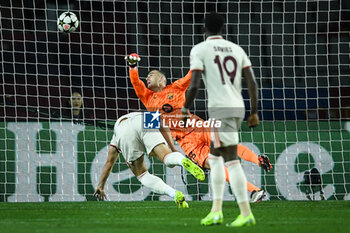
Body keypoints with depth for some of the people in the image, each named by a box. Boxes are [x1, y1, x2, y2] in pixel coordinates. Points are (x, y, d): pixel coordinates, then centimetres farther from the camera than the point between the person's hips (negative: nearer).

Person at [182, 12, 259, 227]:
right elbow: (252, 83, 8)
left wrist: (185, 108, 3)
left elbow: (194, 85, -10)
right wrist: (255, 112, 14)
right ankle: (216, 211, 13)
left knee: (231, 160, -7)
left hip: (220, 109, -7)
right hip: (238, 107, 7)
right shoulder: (236, 49, 14)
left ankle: (246, 214, -12)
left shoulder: (200, 50, -2)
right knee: (215, 157, 16)